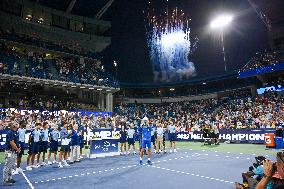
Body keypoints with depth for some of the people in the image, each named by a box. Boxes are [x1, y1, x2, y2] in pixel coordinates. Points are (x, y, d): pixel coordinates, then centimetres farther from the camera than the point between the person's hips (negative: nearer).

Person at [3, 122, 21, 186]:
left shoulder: (15, 132, 10)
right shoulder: (10, 132, -18)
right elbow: (12, 143, -22)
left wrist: (18, 148, 5)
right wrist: (17, 149, -11)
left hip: (13, 151, 10)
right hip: (9, 151, -10)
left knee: (11, 166, 17)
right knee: (7, 166, -1)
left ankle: (9, 178, 27)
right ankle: (5, 181, 7)